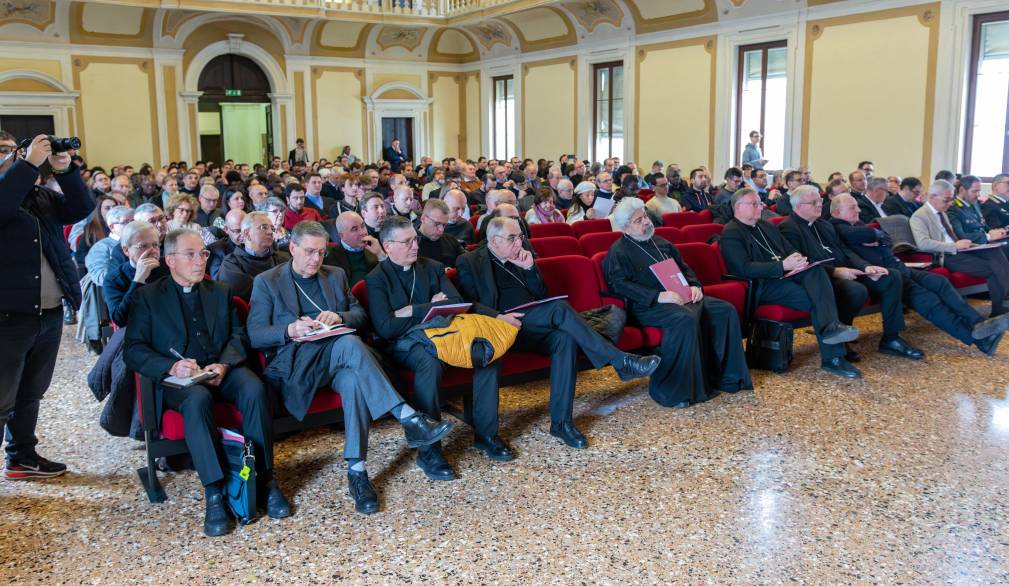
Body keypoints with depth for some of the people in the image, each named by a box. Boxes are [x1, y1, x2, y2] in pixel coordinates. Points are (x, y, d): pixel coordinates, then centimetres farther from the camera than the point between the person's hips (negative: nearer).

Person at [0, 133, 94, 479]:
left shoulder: (40, 196, 14)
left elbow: (82, 208, 8)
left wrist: (65, 170, -6)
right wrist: (30, 164, -25)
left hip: (50, 314, 7)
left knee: (31, 394, 20)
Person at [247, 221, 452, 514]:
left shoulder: (336, 275, 20)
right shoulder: (266, 282, 8)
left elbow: (361, 315, 16)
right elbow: (255, 336, 0)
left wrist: (339, 317, -8)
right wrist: (290, 330, -21)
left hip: (337, 358, 4)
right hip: (294, 365, -3)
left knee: (354, 381, -36)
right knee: (349, 343, -36)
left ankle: (357, 471, -34)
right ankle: (409, 419, -40)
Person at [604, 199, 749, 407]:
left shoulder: (661, 243, 24)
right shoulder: (618, 252, 0)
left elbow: (684, 267, 30)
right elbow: (619, 284, -14)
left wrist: (695, 285, 6)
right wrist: (658, 296, -22)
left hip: (682, 297, 8)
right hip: (648, 305, -8)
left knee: (726, 310, -10)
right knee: (686, 319, -36)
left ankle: (727, 376, -3)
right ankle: (671, 391, -29)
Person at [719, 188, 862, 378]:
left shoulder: (768, 226, 23)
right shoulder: (731, 234, -5)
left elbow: (789, 249, 24)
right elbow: (745, 268, -17)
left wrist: (797, 258, -3)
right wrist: (783, 265, -23)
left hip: (786, 274, 7)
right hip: (763, 285, -7)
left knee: (816, 271, -26)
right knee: (817, 300, -26)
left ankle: (831, 327, -39)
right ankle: (833, 358, -24)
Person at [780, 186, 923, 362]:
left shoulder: (824, 224, 23)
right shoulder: (788, 228, -7)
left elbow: (845, 251, 18)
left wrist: (866, 267, -1)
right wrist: (835, 271, -24)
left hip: (845, 272, 9)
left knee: (892, 277, -4)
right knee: (857, 290, -34)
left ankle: (890, 339, 0)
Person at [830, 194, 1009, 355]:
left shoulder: (857, 223, 22)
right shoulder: (837, 227, -6)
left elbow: (887, 239, 18)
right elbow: (855, 235, -27)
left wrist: (876, 240, -6)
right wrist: (876, 233, -5)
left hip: (896, 267, 9)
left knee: (939, 281, -9)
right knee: (924, 296, -23)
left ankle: (978, 324, -16)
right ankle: (975, 336, -24)